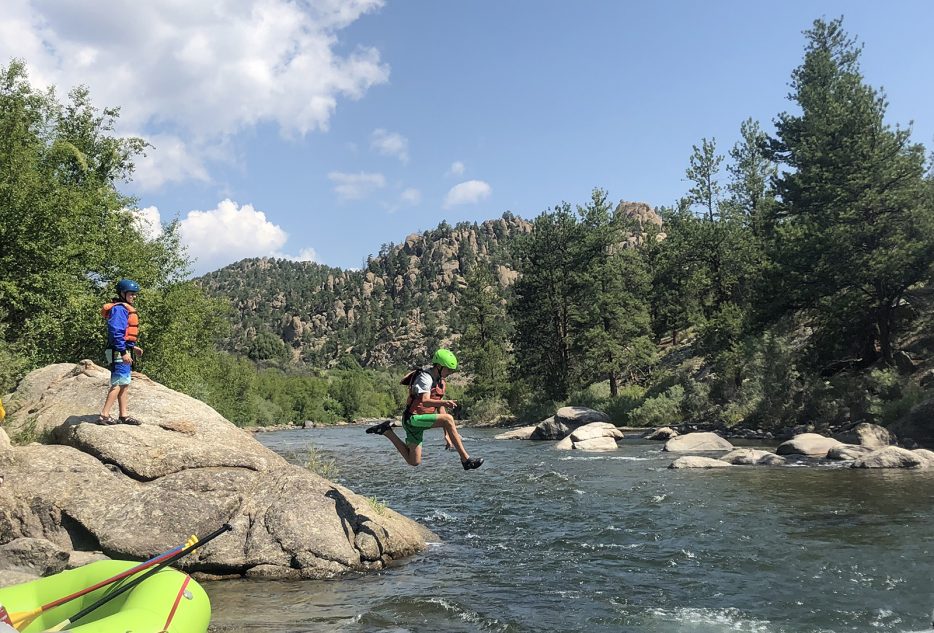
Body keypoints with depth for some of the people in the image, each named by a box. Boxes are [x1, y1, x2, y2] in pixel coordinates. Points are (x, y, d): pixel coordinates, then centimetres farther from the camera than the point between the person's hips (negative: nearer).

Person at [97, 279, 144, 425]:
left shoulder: (126, 309, 18)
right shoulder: (119, 309, -15)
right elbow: (115, 332, -22)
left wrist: (133, 347, 22)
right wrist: (123, 352, -24)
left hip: (124, 351, 11)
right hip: (119, 352, -11)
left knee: (125, 384, 13)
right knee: (118, 383, -10)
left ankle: (124, 416, 19)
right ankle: (104, 416, -8)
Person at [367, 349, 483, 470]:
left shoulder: (440, 382, 13)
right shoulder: (425, 378, -14)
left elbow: (440, 408, 15)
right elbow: (425, 401, -30)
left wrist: (447, 434, 9)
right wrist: (444, 402, -48)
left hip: (419, 420, 10)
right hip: (413, 418, -10)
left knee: (413, 462, 11)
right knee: (448, 419, -26)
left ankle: (387, 431, 18)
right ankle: (465, 459, -27)